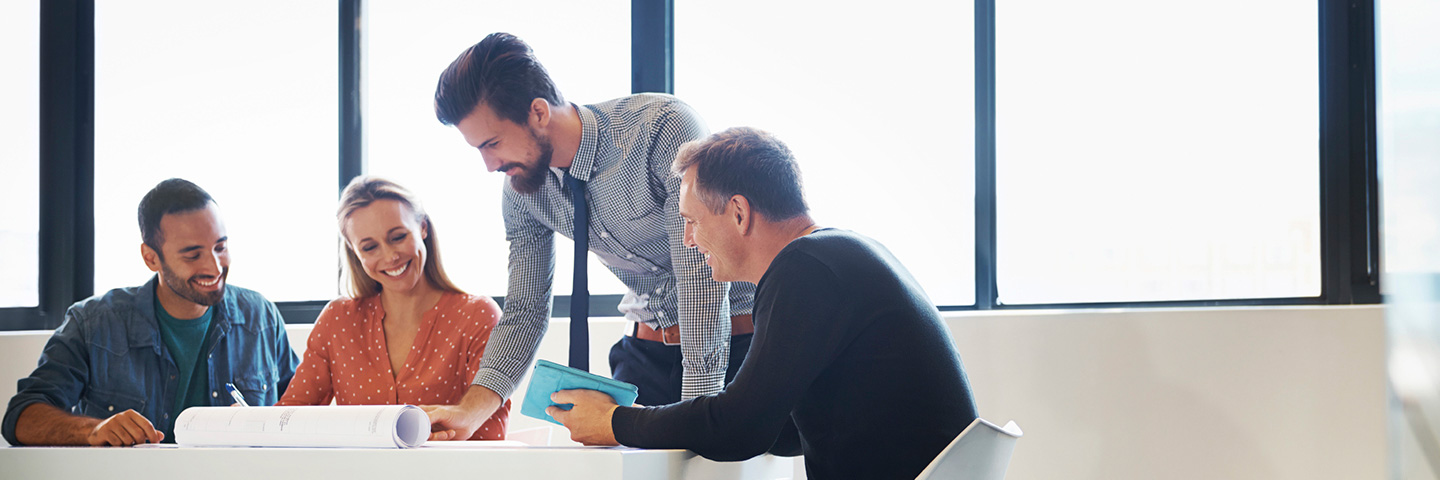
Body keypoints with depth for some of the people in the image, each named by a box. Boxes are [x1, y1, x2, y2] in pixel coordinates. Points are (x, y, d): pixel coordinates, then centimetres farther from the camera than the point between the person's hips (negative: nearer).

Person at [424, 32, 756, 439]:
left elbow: (703, 276, -28)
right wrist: (469, 413, -14)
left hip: (737, 336, -5)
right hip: (650, 342, 5)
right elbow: (525, 312, 2)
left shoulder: (663, 128, -25)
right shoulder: (522, 190, -5)